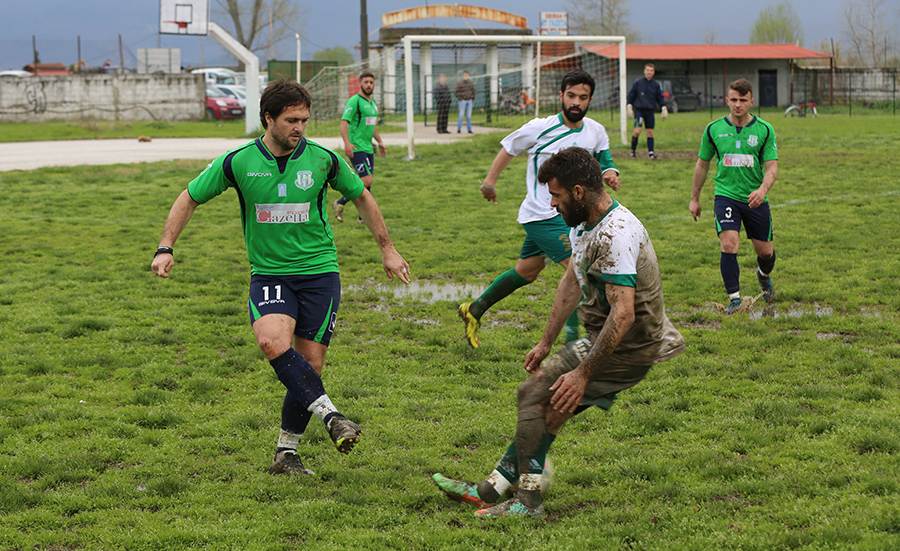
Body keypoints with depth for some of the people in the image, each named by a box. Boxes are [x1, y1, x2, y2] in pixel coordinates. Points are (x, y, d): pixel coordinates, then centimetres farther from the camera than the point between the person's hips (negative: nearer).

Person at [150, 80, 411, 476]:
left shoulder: (323, 159, -4)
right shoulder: (238, 162, -6)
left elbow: (361, 197, 13)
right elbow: (190, 198, 6)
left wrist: (387, 249, 17)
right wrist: (165, 248, -3)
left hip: (318, 270, 1)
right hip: (268, 273, -1)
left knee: (310, 364, -2)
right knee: (272, 340, -30)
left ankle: (286, 451, 14)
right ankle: (329, 415, -26)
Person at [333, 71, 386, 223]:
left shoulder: (372, 102, 16)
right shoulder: (354, 101, -11)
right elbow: (344, 122, -19)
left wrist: (380, 142, 30)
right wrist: (347, 143, -29)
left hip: (368, 148, 9)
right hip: (356, 148, -9)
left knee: (368, 182, 8)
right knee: (366, 180, -16)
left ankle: (364, 216, 15)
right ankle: (340, 203, -3)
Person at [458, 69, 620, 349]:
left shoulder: (596, 132, -1)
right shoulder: (541, 128, -14)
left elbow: (604, 159, 13)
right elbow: (509, 147, 2)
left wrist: (610, 173, -10)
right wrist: (490, 181, 9)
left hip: (566, 214, 7)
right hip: (542, 216, -7)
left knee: (527, 271, 19)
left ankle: (475, 310, 35)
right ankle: (572, 338, -12)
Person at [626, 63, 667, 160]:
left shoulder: (656, 85, 9)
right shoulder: (637, 83, 2)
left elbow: (660, 98, 16)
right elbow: (630, 95, 7)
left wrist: (664, 108, 5)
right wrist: (629, 106, -3)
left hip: (650, 111, 3)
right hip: (639, 110, -3)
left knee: (650, 132, 2)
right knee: (637, 131, -15)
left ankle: (651, 153, 6)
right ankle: (633, 151, 1)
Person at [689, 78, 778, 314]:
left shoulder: (765, 130, -3)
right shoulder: (714, 129, 0)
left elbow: (771, 167, -6)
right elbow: (702, 164, 12)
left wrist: (762, 190, -26)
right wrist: (694, 198, 16)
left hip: (755, 199, 1)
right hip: (726, 195, -1)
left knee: (765, 251, 8)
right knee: (729, 244, -20)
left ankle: (764, 276, 44)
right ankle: (734, 299, -10)